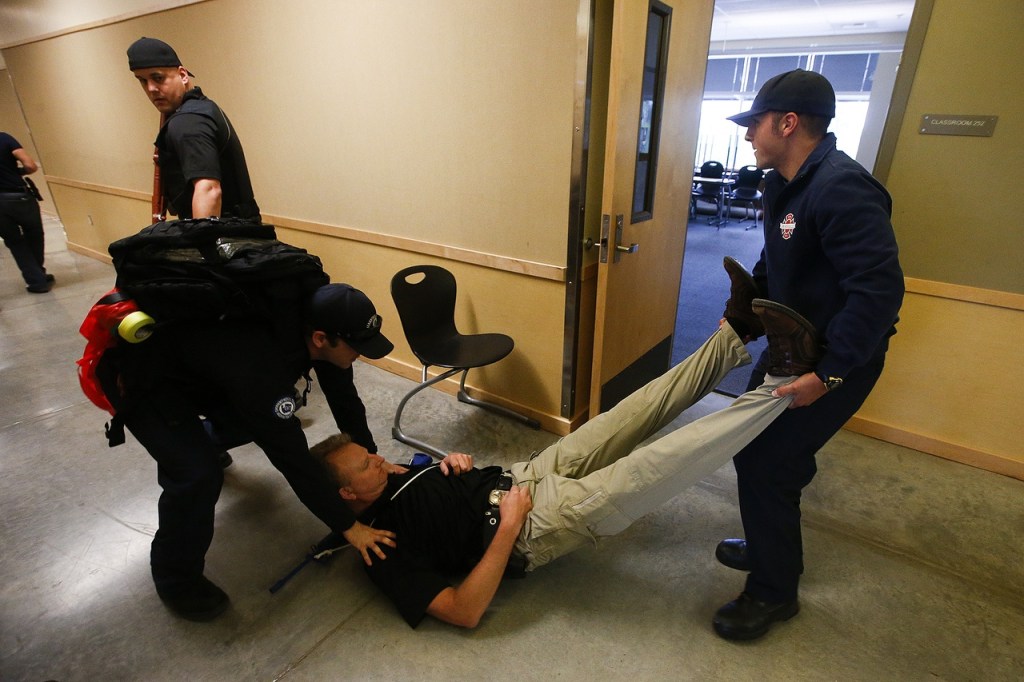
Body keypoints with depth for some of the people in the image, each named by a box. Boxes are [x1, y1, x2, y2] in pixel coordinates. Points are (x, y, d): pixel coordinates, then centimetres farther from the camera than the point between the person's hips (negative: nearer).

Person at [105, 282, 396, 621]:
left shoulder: (313, 321, -19)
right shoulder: (261, 368, -41)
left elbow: (344, 397, -4)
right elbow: (294, 459, -32)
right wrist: (348, 526, -21)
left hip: (197, 350, 8)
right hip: (141, 371, -7)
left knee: (265, 423, 15)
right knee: (198, 473, -22)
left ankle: (207, 442, 51)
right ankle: (176, 579, 7)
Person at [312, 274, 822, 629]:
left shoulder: (393, 479, 8)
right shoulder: (383, 550, -15)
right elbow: (464, 612, -22)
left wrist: (451, 461, 1)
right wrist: (508, 527, -24)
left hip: (519, 477, 8)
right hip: (531, 528, -8)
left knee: (633, 414, -6)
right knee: (643, 472, -24)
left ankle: (734, 339, -2)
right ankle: (782, 385, -17)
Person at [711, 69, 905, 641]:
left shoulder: (842, 188, -25)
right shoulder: (786, 184, 6)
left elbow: (880, 289, -29)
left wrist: (828, 374, -28)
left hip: (837, 359, -9)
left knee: (766, 464, -5)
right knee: (753, 445, 16)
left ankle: (774, 592, 17)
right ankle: (772, 548, 40)